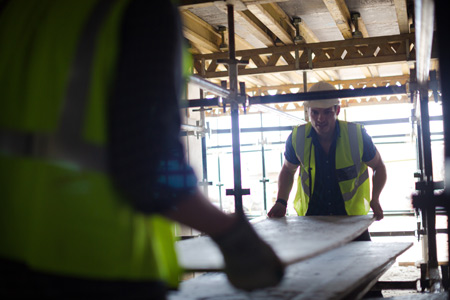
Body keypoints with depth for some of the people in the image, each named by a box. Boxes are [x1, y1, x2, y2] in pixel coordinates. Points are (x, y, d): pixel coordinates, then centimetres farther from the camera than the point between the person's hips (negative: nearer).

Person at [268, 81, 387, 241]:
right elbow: (288, 171, 10)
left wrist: (375, 199, -10)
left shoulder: (357, 135, -12)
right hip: (310, 215, 1)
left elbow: (378, 167, 5)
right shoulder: (297, 137, -8)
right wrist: (281, 201, -5)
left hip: (352, 215, -1)